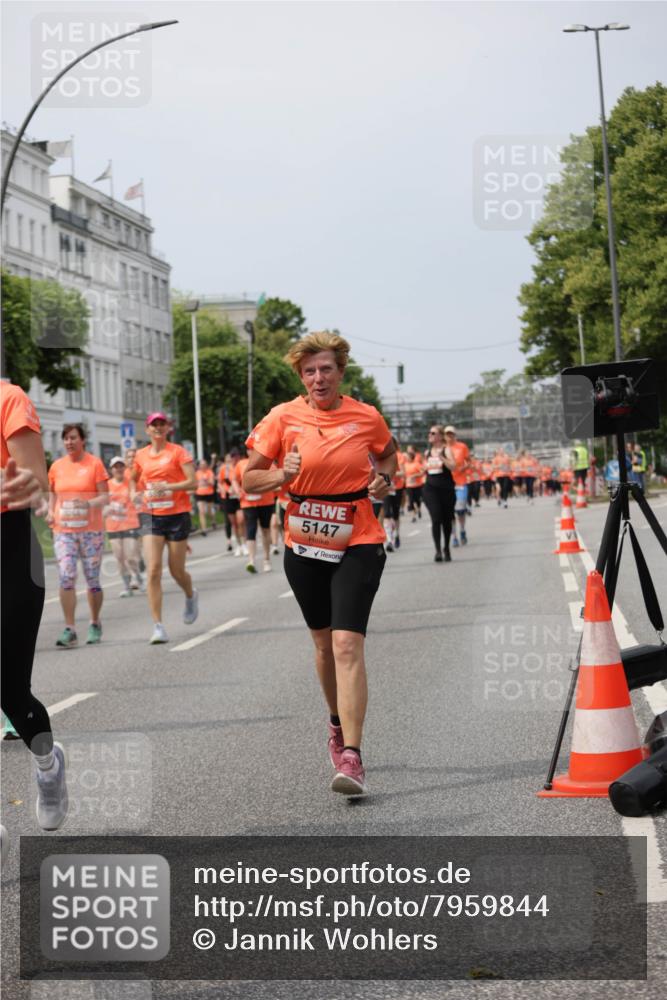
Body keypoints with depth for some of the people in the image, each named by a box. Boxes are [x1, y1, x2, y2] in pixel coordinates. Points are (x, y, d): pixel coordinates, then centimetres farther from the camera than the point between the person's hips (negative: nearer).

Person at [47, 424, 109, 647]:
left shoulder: (95, 463, -2)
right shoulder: (57, 466, 7)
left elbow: (105, 497, -5)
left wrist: (89, 503, -24)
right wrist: (51, 512, 2)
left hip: (91, 530, -2)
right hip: (63, 530, 2)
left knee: (92, 579, 6)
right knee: (66, 577, -12)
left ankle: (95, 624, 25)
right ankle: (70, 629, -10)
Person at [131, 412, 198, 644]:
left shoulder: (178, 452, -4)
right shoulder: (141, 456, 7)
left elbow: (192, 482, -11)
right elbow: (134, 478, 27)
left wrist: (167, 486, -24)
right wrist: (134, 493, 6)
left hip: (177, 515, -2)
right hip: (151, 516, 2)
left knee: (176, 571, 7)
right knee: (153, 570, -12)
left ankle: (191, 596, 43)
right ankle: (158, 626, -11)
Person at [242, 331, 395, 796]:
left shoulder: (367, 417, -2)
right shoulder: (284, 417, -3)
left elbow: (388, 453, 19)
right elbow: (250, 479, 2)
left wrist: (384, 479, -2)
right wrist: (282, 475, -18)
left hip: (359, 544, -2)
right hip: (304, 545, 2)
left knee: (347, 643, -15)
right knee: (323, 640, 16)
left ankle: (351, 757, -19)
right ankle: (338, 724, 41)